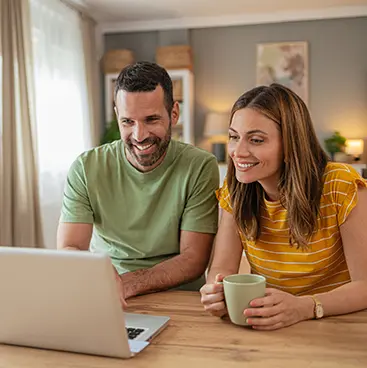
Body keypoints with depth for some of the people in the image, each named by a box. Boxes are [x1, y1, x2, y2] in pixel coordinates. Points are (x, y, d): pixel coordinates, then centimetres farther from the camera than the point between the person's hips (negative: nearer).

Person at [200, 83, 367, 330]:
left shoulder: (342, 187, -15)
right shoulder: (234, 192, -3)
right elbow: (222, 268, -6)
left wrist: (304, 307, -34)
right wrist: (218, 291, -28)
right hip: (264, 328, 2)